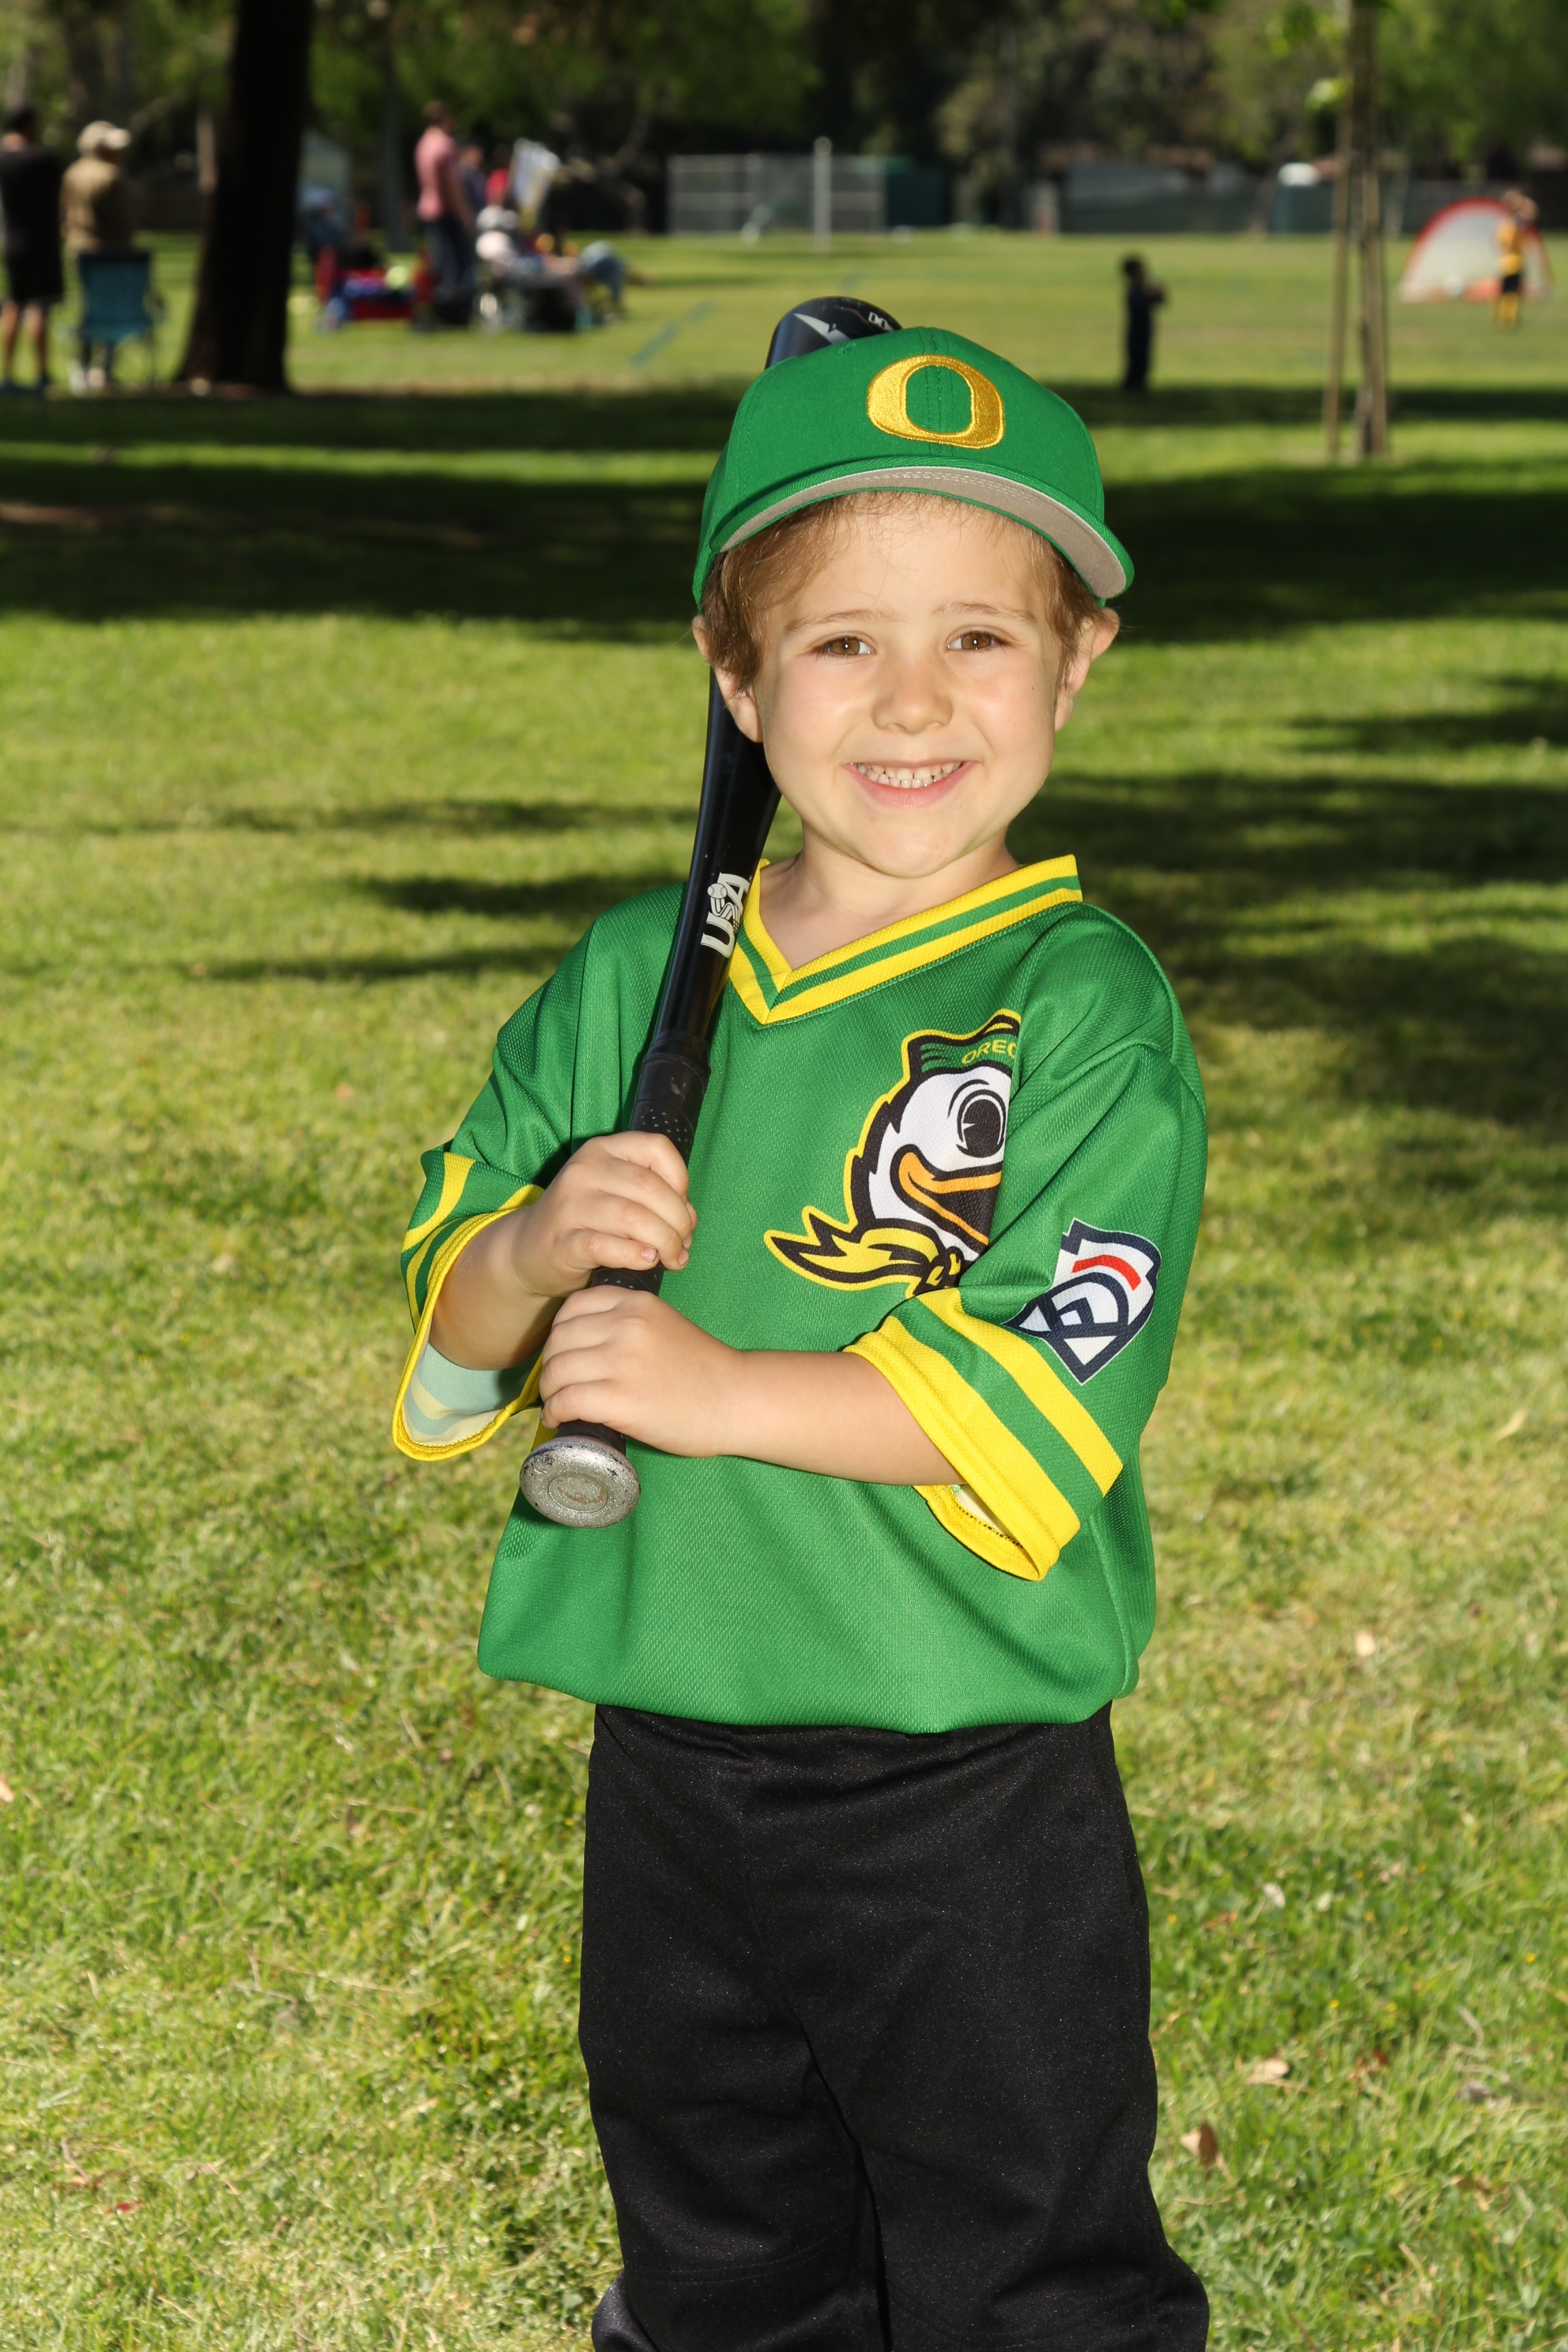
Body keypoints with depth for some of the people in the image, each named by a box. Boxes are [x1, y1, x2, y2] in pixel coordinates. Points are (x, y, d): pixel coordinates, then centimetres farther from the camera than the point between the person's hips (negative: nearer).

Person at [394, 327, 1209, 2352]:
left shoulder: (1088, 1011, -11)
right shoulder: (635, 980, 4)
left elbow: (1043, 1394, -19)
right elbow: (446, 1339, 6)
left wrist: (724, 1390, -26)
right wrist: (532, 1253, -16)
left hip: (972, 1786, -5)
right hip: (667, 1758, 5)